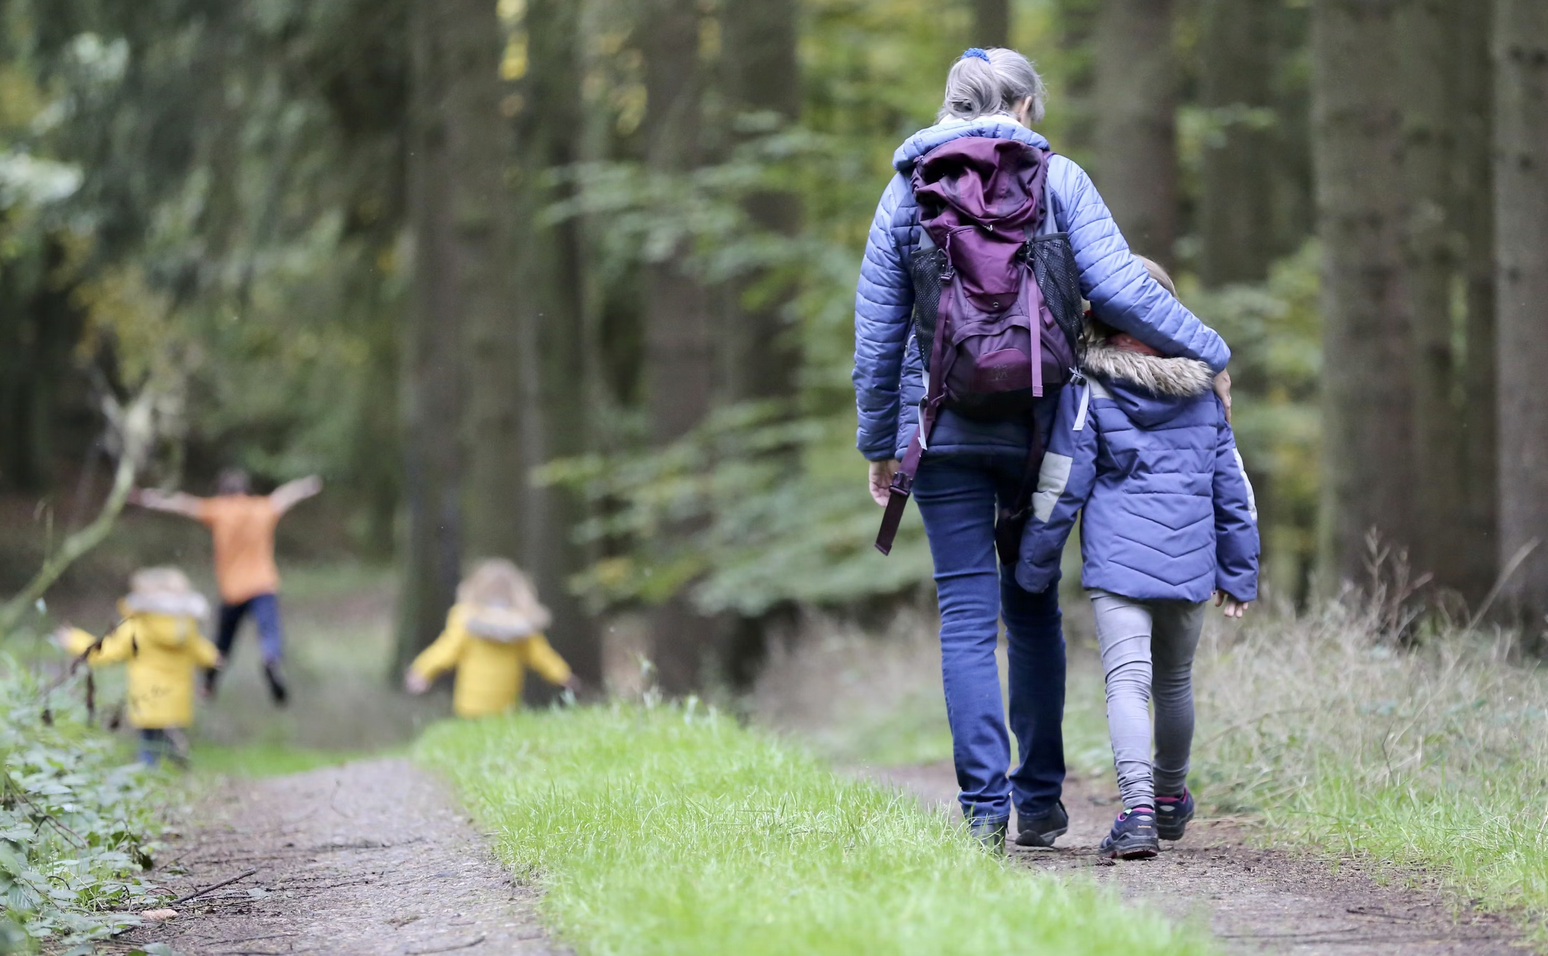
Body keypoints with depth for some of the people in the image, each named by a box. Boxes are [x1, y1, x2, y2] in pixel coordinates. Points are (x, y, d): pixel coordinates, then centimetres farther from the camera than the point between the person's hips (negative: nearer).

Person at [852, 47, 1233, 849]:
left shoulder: (907, 191, 5)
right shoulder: (1056, 180, 0)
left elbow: (877, 332, 6)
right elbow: (1117, 288, -9)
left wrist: (879, 443, 14)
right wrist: (1207, 353, 1)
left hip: (943, 428, 0)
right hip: (1036, 425, 0)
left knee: (968, 616, 1)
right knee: (1033, 608, 13)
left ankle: (984, 804, -8)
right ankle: (1039, 799, 13)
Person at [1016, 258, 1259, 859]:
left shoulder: (1088, 389, -4)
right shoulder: (1202, 390, 9)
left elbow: (1061, 486, -4)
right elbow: (1232, 486, 14)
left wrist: (1034, 566, 5)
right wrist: (1238, 572, 21)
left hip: (1117, 560, -4)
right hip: (1190, 561, 4)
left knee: (1127, 680, -12)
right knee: (1175, 681, 21)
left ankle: (1138, 809, -30)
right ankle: (1170, 798, 39)